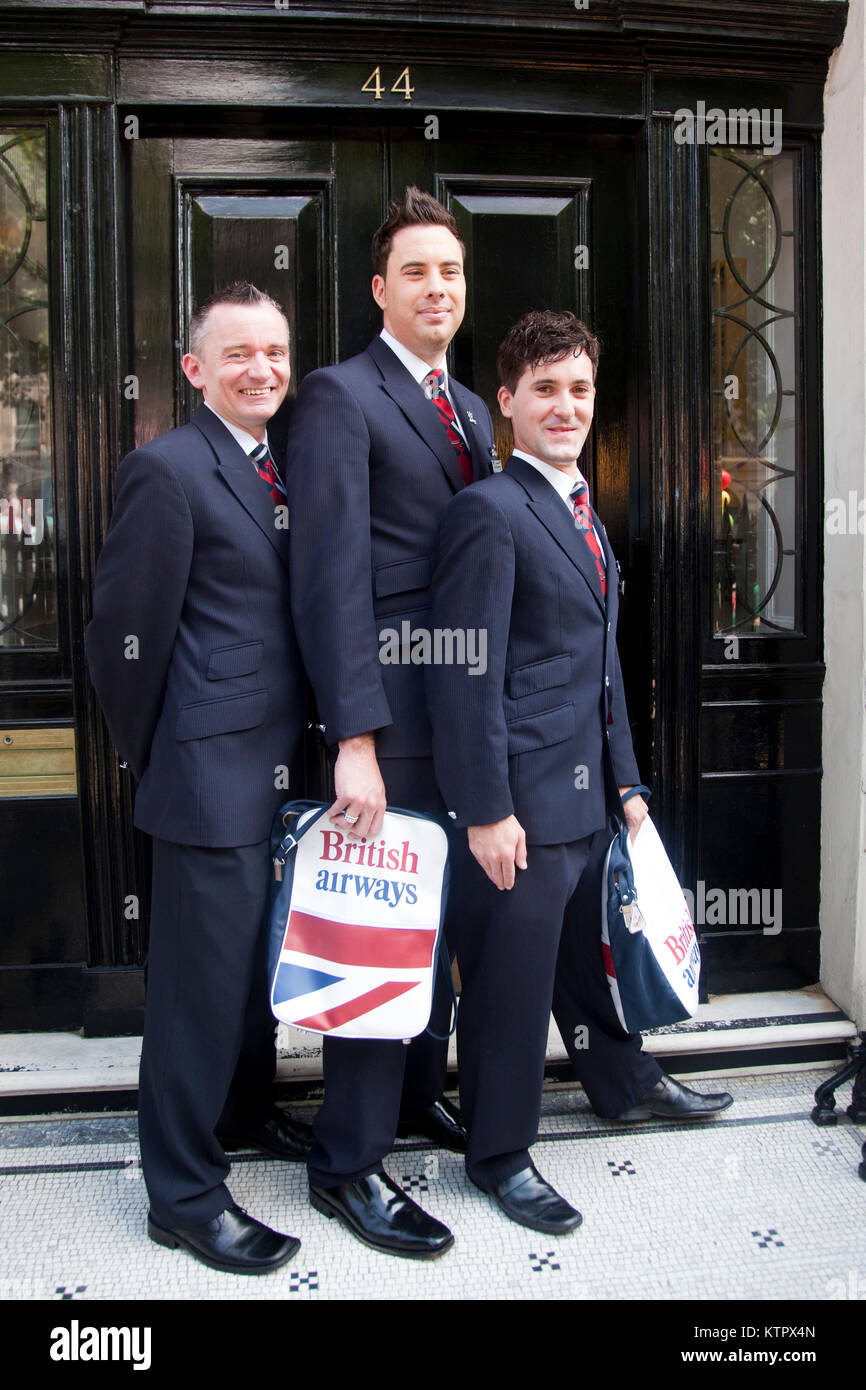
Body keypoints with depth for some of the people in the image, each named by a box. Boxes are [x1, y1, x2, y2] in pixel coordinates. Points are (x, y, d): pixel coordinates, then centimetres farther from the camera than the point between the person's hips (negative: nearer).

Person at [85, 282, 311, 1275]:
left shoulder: (282, 473, 14)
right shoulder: (168, 470, -12)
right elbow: (125, 634, -12)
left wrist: (306, 750, 14)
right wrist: (153, 760, -3)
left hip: (279, 773, 8)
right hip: (212, 779, -8)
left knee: (259, 957, 21)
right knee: (201, 977, 1)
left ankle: (244, 1112, 42)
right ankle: (184, 1194, 16)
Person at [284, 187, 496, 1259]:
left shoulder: (471, 409, 16)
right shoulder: (339, 397, -10)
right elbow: (331, 579, -18)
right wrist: (355, 740, -24)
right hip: (392, 708, -8)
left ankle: (419, 1096, 37)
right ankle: (347, 1162, 14)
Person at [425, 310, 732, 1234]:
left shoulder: (584, 515, 16)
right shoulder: (489, 512, -13)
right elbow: (466, 676, -18)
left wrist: (624, 778, 18)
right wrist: (485, 811, -20)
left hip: (587, 791, 9)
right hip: (523, 798, -8)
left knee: (587, 951, 25)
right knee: (511, 976, 5)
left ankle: (625, 1078, 46)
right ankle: (499, 1153, 22)